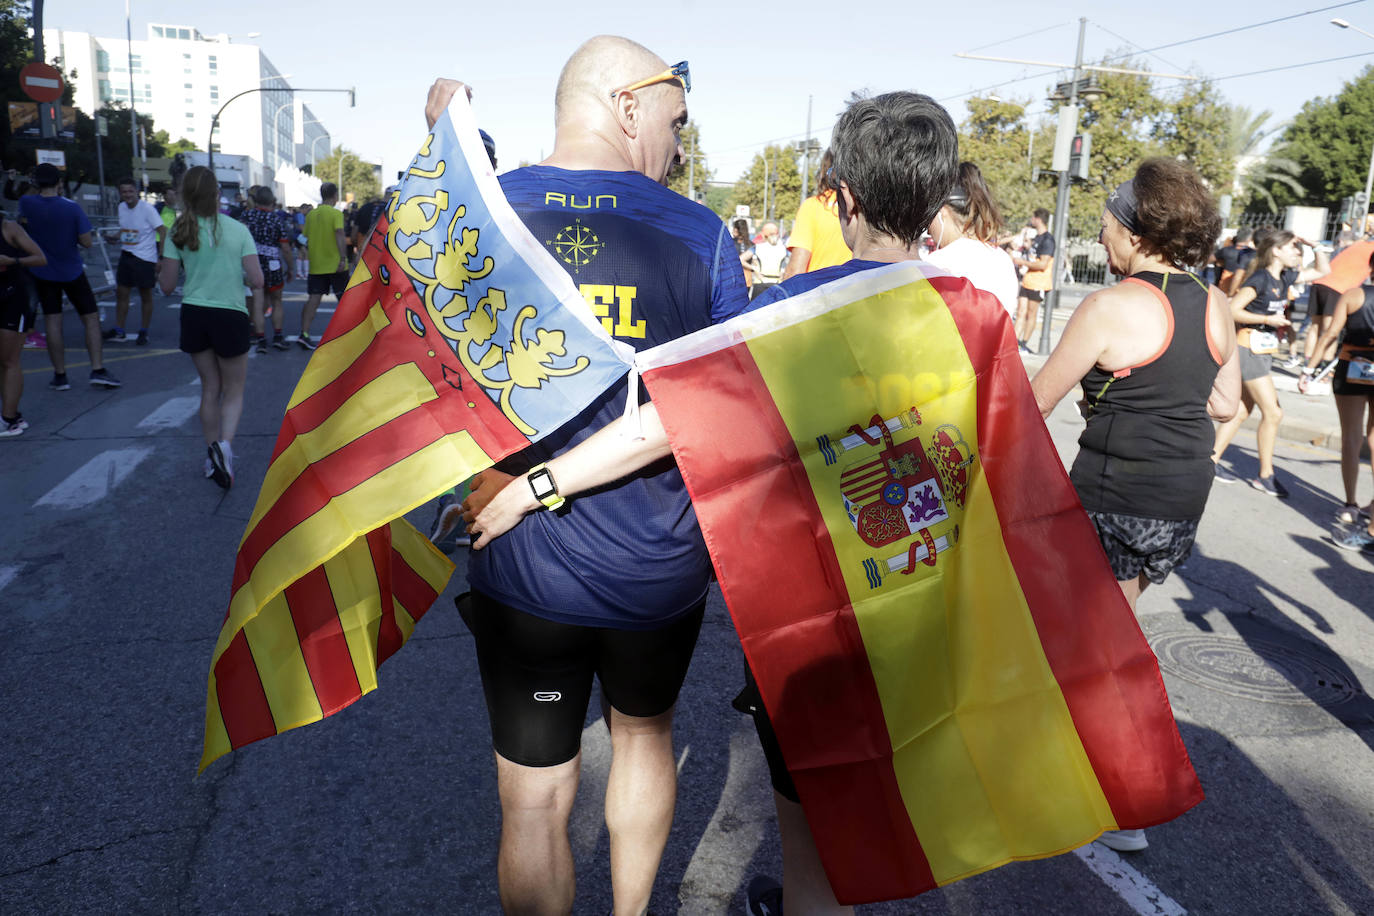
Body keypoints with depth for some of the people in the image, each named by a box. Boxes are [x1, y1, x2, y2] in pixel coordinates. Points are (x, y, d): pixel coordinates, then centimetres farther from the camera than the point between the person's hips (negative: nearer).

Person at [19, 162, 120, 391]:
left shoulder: (26, 203, -8)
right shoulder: (72, 208, -14)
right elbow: (87, 242, -13)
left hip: (43, 272, 2)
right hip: (72, 272, -2)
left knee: (52, 321, 5)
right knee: (91, 318, 6)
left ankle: (60, 376, 7)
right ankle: (98, 370, -3)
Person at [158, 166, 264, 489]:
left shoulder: (180, 232, -3)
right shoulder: (238, 230, -6)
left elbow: (167, 285, -1)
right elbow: (256, 280, -9)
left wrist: (159, 271, 19)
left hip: (194, 314, 2)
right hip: (230, 316, -2)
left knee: (210, 388, 17)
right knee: (233, 391, 10)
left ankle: (213, 456, 23)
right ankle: (224, 443, -17)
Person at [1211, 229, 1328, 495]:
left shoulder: (1285, 278, 10)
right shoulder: (1260, 278, -15)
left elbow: (1323, 271, 24)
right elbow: (1232, 310, -20)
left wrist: (1314, 246, 11)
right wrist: (1268, 319, -20)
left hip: (1265, 351, 9)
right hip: (1250, 349, -9)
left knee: (1241, 411, 11)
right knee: (1273, 413, -5)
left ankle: (1212, 460, 17)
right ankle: (1265, 476, 4)